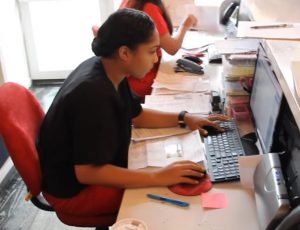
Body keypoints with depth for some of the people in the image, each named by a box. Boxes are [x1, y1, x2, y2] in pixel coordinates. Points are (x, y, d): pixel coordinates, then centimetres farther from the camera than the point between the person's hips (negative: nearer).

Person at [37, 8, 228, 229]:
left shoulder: (106, 70, -5)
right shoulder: (94, 94, -34)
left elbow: (136, 115, 10)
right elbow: (87, 172, -34)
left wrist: (184, 117, -1)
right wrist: (158, 177, -34)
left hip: (90, 166, 9)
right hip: (72, 187, -9)